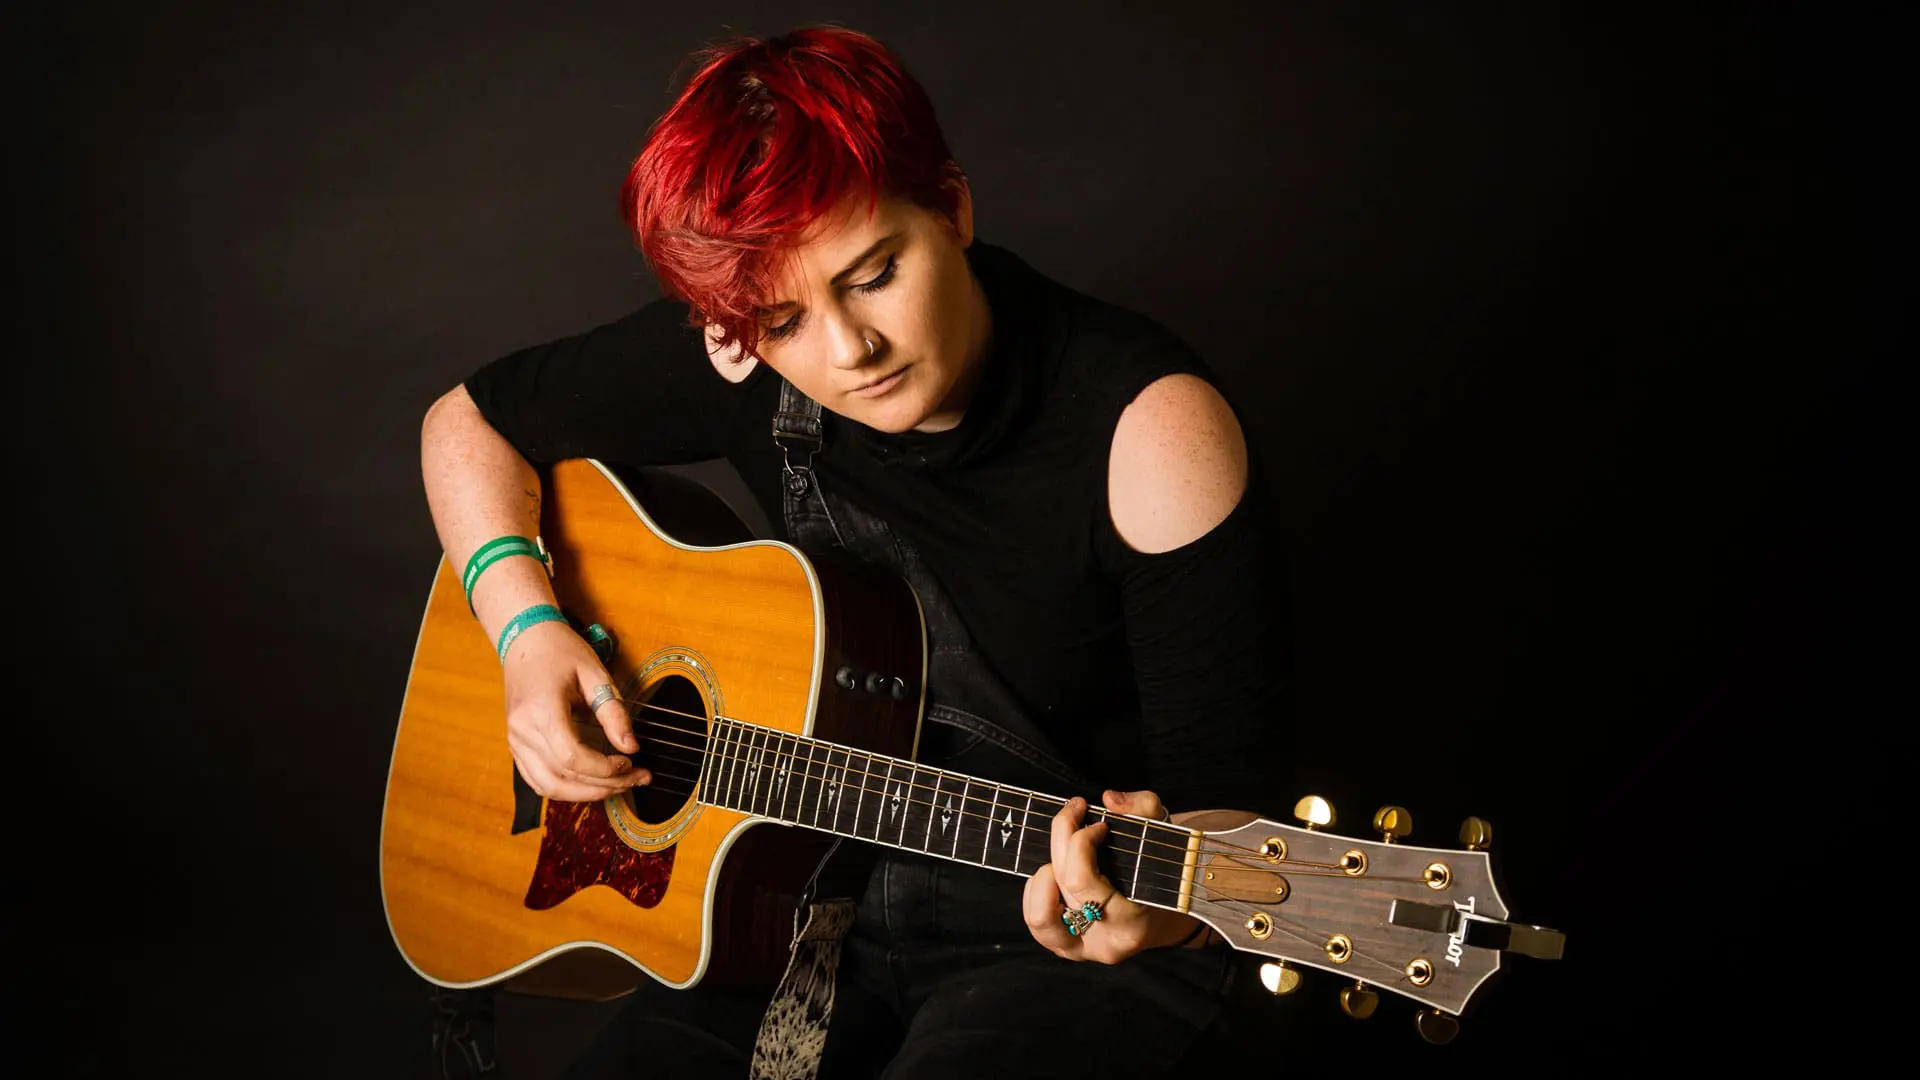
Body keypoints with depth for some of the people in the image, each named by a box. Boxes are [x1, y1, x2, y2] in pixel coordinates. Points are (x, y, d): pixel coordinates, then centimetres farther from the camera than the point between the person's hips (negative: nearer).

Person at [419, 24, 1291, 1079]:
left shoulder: (1147, 435, -22)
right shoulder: (741, 368, -10)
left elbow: (1220, 794, -18)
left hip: (1055, 933, -3)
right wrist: (527, 626, -12)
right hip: (815, 897, 4)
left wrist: (1157, 909, -40)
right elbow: (469, 422, 5)